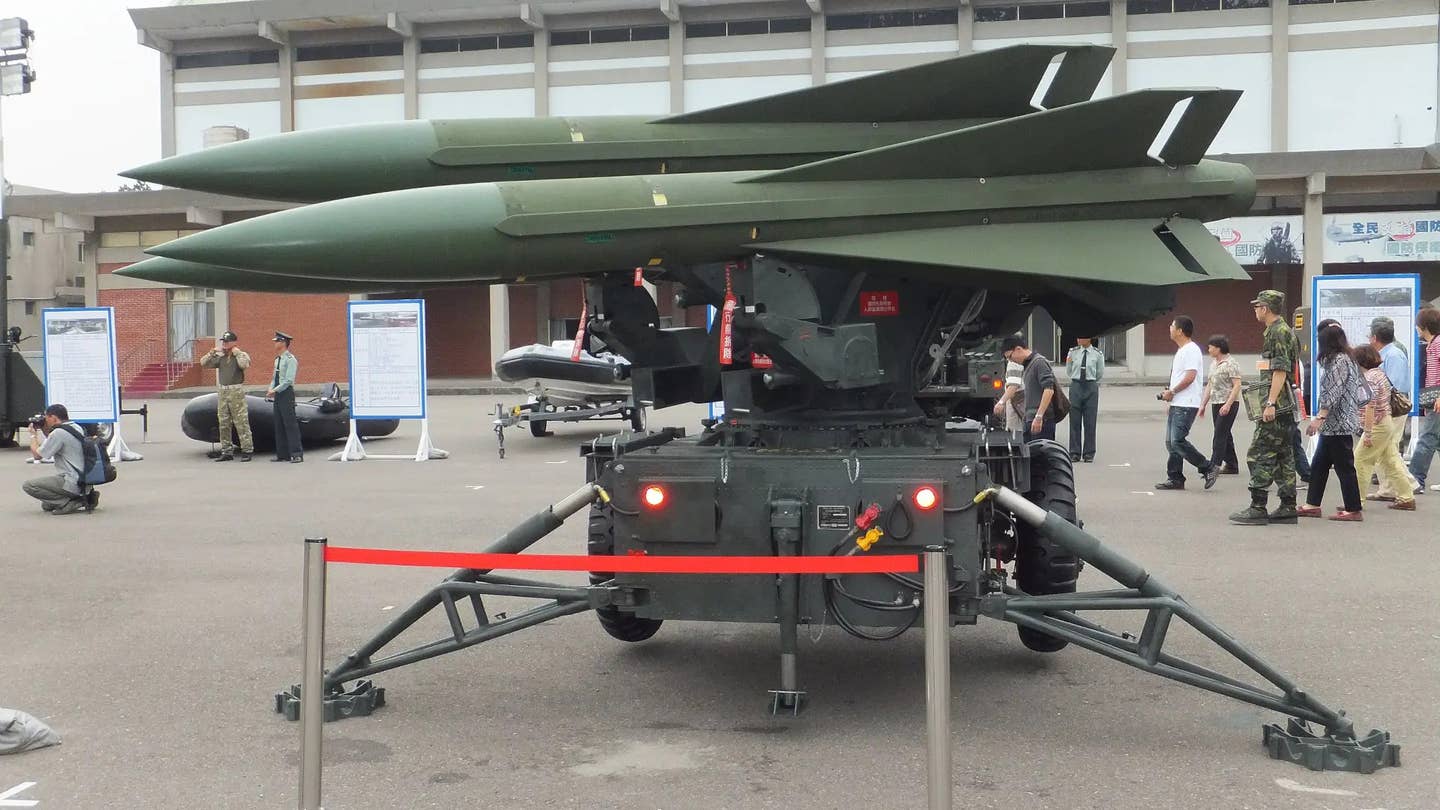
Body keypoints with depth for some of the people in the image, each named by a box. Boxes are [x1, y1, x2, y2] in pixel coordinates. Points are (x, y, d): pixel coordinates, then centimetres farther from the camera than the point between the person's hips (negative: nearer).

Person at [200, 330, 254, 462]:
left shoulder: (241, 355, 0)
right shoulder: (220, 357, 14)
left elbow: (244, 365, -22)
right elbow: (203, 363, 14)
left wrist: (237, 353, -10)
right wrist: (212, 352, 6)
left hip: (236, 391, -6)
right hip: (222, 391, 6)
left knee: (241, 422, -7)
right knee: (223, 423, 9)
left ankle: (247, 450, -4)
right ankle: (226, 451, 16)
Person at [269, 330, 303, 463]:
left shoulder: (290, 359, -10)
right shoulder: (277, 359, 16)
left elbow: (289, 380, -17)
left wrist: (275, 390, -18)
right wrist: (271, 389, 3)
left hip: (286, 393, -9)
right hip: (278, 394, 9)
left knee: (290, 424, -9)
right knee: (279, 426, 9)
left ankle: (296, 454, -9)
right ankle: (282, 454, 14)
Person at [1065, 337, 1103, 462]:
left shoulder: (1098, 354, -1)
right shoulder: (1073, 352, 5)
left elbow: (1100, 374, 9)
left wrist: (1089, 379, 12)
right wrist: (1068, 362, -5)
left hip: (1091, 387, -2)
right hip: (1076, 386, 2)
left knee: (1090, 421, 1)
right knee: (1074, 420, 2)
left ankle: (1089, 453, 9)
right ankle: (1075, 452, 9)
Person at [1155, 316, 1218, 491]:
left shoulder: (1191, 350, -13)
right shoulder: (1181, 350, 20)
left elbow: (1189, 377, -22)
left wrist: (1172, 391, -14)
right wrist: (1170, 393, 13)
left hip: (1186, 405, -11)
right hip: (1177, 404, 11)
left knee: (1178, 442, -15)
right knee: (1171, 442, 10)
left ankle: (1209, 468, -7)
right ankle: (1175, 479, 13)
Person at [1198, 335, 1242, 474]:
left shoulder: (1231, 363, -11)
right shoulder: (1213, 363, 15)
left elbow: (1237, 385, -16)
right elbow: (1209, 385, 20)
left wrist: (1228, 404, -23)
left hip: (1228, 404, -8)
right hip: (1216, 404, 8)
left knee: (1220, 435, -10)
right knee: (1225, 435, 11)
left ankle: (1214, 466, -11)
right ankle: (1231, 465, 18)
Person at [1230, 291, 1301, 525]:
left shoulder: (1278, 332, -13)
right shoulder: (1281, 331, 19)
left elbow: (1280, 371, -20)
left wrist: (1270, 404, -23)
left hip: (1276, 406, -10)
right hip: (1285, 407, 10)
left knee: (1259, 455, -9)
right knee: (1283, 457, 10)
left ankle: (1257, 508, -9)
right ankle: (1288, 508, 13)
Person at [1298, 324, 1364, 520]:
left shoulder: (1339, 360, -14)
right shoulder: (1346, 359, 17)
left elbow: (1333, 394, -22)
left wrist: (1319, 417, -26)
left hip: (1338, 424, -10)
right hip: (1333, 425, 10)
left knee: (1344, 466, -4)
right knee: (1319, 465, 12)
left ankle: (1353, 510, 1)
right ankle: (1312, 505, 15)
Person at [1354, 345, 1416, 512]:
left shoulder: (1369, 378, -17)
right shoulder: (1380, 373, 13)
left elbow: (1369, 406, -22)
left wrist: (1367, 433, -21)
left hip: (1377, 426, -10)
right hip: (1387, 423, 10)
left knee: (1360, 461, -5)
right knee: (1391, 461, 12)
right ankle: (1406, 498, 15)